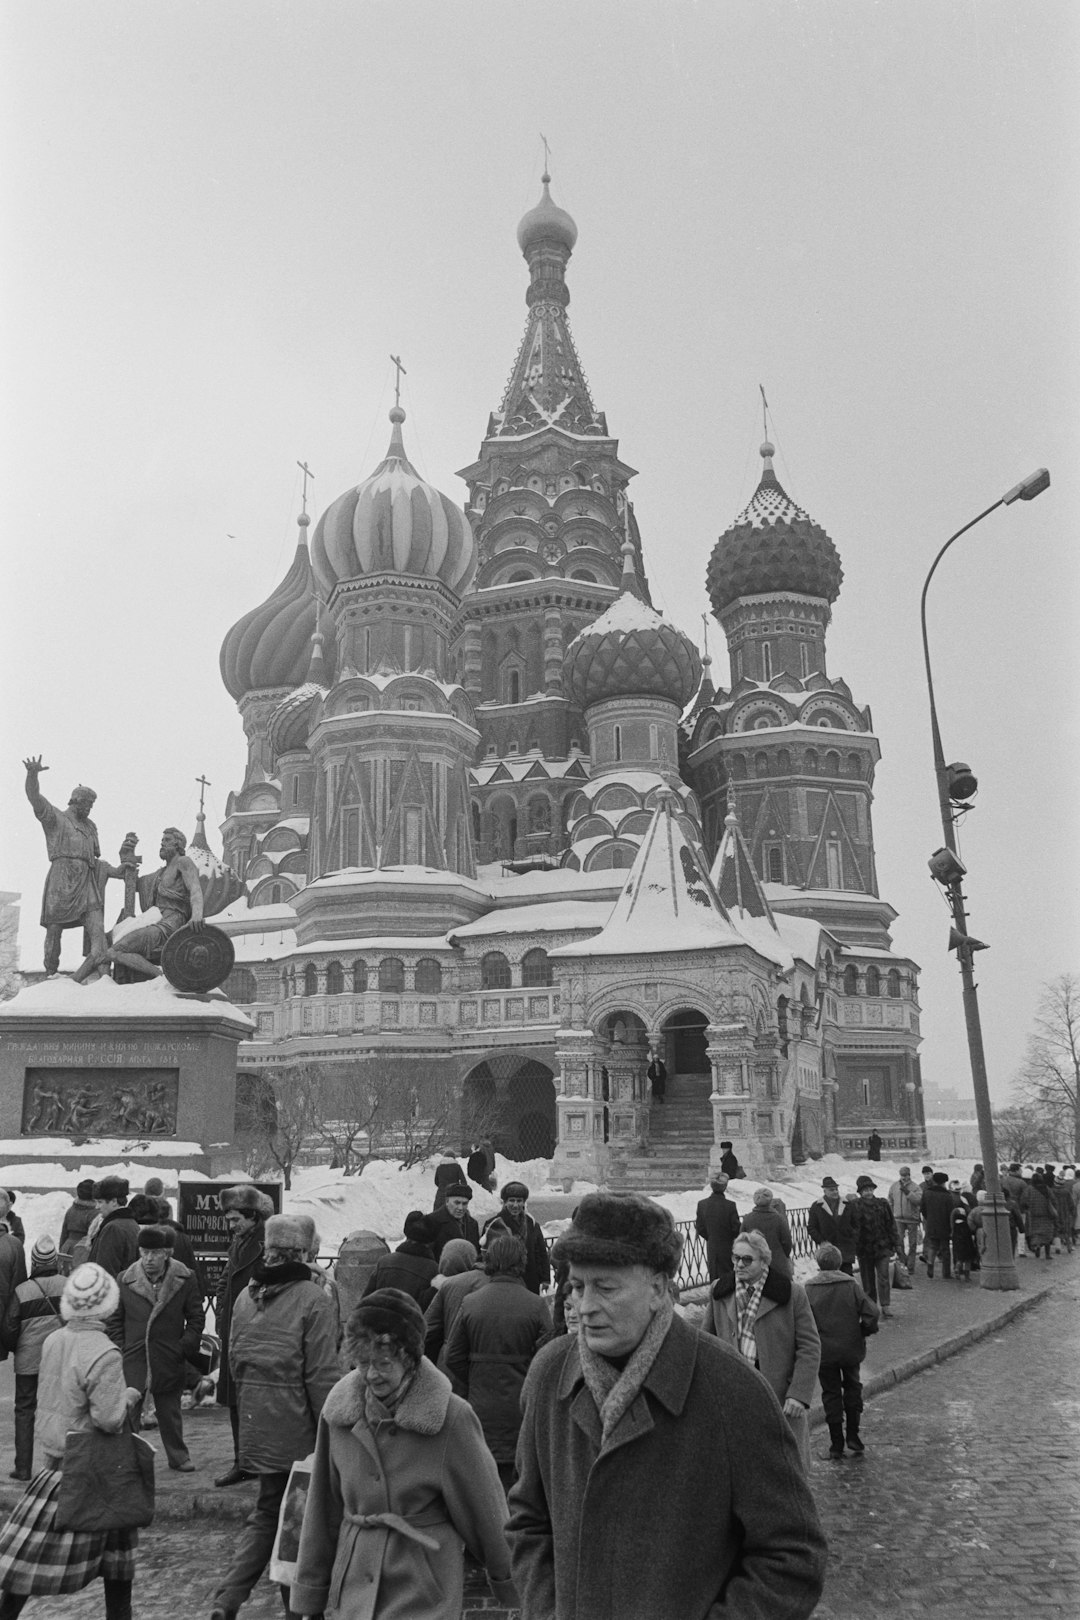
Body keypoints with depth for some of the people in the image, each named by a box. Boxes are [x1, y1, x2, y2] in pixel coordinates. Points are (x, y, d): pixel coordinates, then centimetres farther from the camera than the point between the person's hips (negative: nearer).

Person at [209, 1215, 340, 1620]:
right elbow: (322, 1374, -17)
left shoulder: (246, 1297, 3)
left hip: (258, 1430, 6)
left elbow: (235, 1360, 11)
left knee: (267, 1513, 19)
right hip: (299, 1430, -5)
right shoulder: (313, 1300, -16)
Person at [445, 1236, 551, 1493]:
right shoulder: (535, 1305, -10)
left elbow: (454, 1358, 1)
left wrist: (465, 1393, 12)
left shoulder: (470, 1303, -3)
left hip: (482, 1409, 2)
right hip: (521, 1409, -2)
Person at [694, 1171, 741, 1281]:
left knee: (714, 1278, 14)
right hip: (727, 1249, -3)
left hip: (711, 1249, 3)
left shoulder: (702, 1204, -7)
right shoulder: (730, 1206, -18)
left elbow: (699, 1228, 1)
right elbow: (736, 1229, -11)